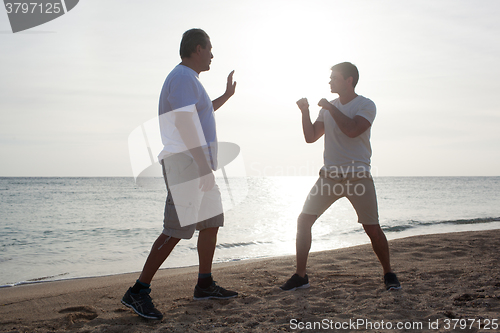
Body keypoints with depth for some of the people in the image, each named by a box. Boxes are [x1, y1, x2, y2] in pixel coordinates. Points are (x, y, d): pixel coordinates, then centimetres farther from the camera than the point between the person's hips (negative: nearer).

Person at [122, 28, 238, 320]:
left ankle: (205, 284, 21)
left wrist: (227, 95, 42)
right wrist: (204, 167, -26)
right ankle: (138, 291, -9)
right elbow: (184, 123, -23)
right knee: (176, 231, -13)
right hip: (187, 165, -11)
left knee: (212, 222, 14)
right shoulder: (183, 77, -12)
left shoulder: (189, 79, 22)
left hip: (199, 166, 11)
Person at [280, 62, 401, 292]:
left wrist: (331, 108, -14)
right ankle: (300, 276, 6)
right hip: (329, 175, 5)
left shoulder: (365, 105, -3)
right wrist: (305, 112, 0)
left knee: (372, 228, -3)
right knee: (304, 220, -4)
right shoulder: (328, 107, 15)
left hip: (358, 175, -5)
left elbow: (352, 130, -21)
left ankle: (389, 274, 19)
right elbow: (311, 137, 12)